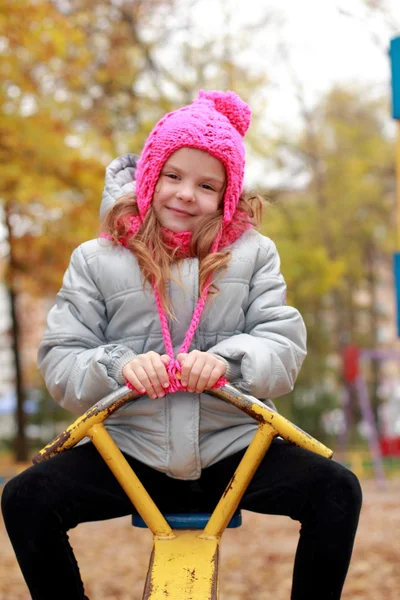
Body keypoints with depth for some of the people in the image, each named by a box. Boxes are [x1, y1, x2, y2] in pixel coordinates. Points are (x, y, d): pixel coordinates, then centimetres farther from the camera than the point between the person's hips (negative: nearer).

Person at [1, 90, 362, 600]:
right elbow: (60, 360, -1)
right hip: (128, 451, 0)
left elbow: (284, 343, -4)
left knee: (337, 490, -21)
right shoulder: (95, 260, 3)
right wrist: (115, 367, -23)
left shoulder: (252, 253, 5)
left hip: (232, 447, 0)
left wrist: (228, 360, -25)